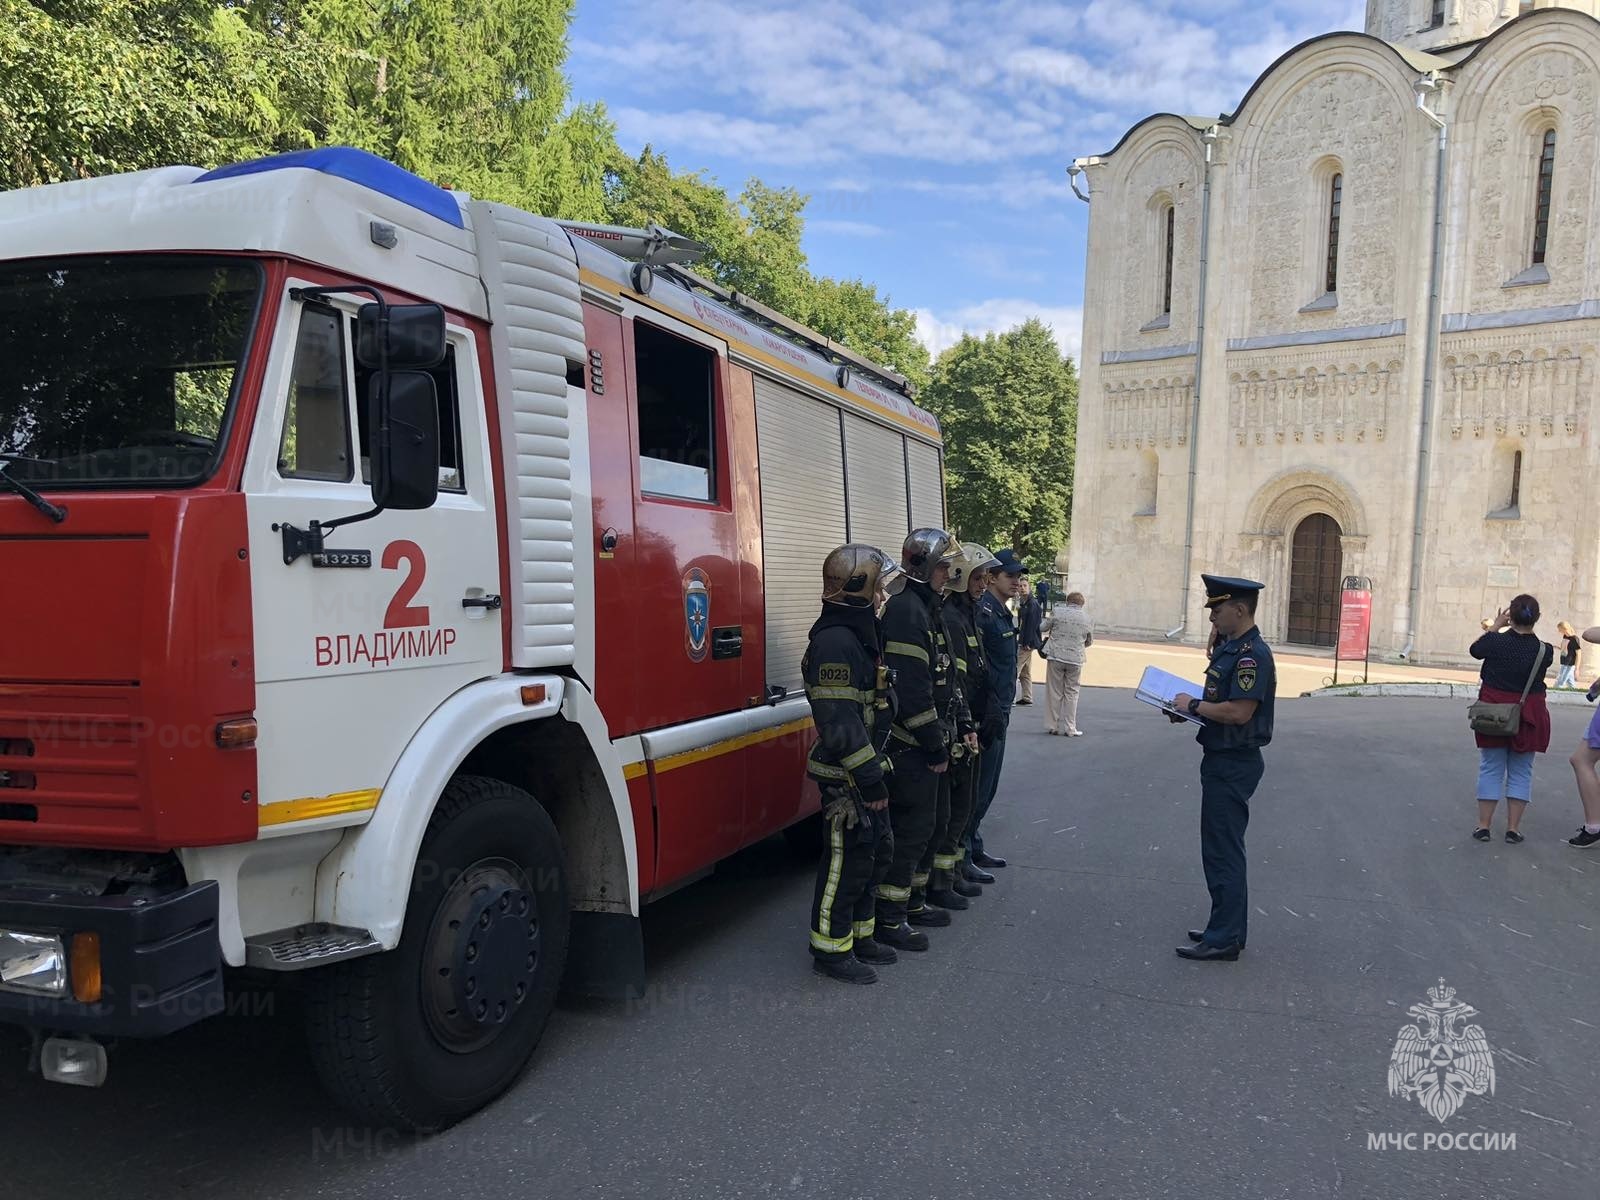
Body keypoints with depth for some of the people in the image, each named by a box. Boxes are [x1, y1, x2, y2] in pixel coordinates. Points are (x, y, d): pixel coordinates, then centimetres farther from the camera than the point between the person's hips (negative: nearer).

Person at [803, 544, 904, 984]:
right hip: (845, 777, -10)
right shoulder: (835, 641, -23)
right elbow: (840, 724, -27)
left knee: (876, 851, 18)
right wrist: (869, 778, -24)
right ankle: (830, 949, 14)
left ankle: (859, 935, 32)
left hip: (865, 770, 10)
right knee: (847, 859, 0)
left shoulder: (860, 634, 12)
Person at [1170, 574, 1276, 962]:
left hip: (1234, 765, -11)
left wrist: (1194, 704, -15)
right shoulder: (1231, 648, 12)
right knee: (1220, 848, 17)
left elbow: (1239, 712, -27)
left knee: (1223, 851, -3)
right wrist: (1188, 709, 4)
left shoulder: (1252, 653, -20)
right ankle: (1226, 927, 28)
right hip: (1222, 759, 11)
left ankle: (1224, 939, 6)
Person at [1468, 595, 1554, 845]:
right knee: (1521, 771, 10)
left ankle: (1483, 825, 10)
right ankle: (1513, 828, 10)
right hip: (1527, 714, 0)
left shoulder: (1496, 641, -13)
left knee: (1491, 768, 9)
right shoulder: (1545, 651, -10)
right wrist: (1529, 630, 5)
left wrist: (1496, 626, 11)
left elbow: (1475, 650, 7)